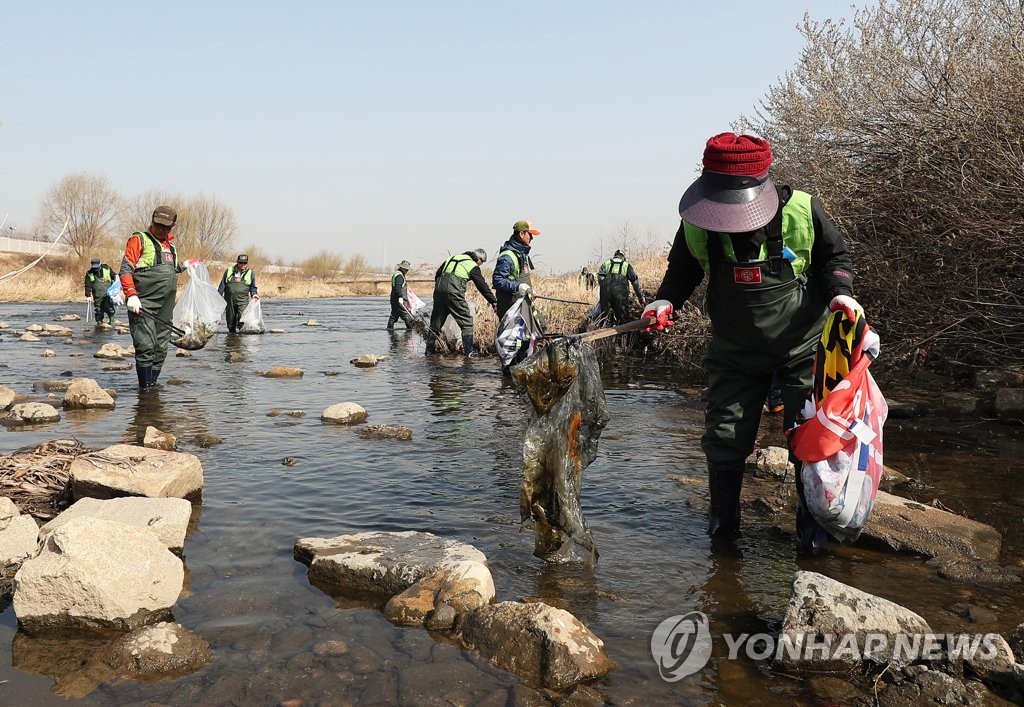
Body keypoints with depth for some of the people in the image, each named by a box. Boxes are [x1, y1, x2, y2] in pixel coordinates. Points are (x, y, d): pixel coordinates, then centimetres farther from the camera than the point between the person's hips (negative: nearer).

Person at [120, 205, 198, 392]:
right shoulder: (139, 239, 0)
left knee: (161, 349, 8)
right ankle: (145, 389, -8)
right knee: (146, 347, -13)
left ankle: (153, 385, 18)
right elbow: (126, 270, -9)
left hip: (165, 308, 7)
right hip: (143, 305, -7)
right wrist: (131, 295, -20)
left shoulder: (170, 245, 21)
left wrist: (182, 266, 24)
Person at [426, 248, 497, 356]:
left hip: (439, 288, 6)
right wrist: (493, 301, 7)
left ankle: (429, 350, 15)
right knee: (466, 321, 2)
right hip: (453, 292, -6)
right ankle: (469, 351, -2)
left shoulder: (452, 258, 25)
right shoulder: (473, 266, 5)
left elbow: (437, 274, 25)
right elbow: (482, 285, 4)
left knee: (436, 321, 13)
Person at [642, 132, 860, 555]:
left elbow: (834, 255, -2)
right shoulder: (697, 224, -16)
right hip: (734, 352, 2)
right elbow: (683, 269, 4)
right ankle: (722, 519, 27)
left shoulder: (801, 211, -21)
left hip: (801, 348, -2)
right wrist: (666, 301, -15)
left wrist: (840, 292, -20)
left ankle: (812, 522, 22)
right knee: (725, 439, 6)